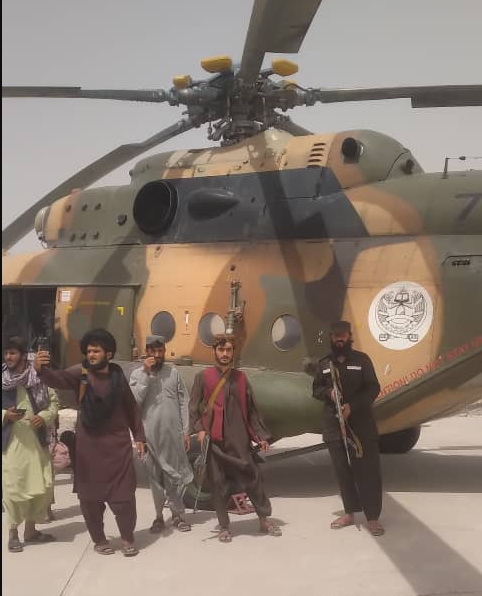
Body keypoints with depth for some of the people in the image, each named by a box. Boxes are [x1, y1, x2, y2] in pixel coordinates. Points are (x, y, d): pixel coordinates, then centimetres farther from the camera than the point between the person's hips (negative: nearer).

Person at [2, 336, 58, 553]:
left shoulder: (38, 378, 0)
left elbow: (54, 402, 7)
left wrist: (44, 416, -10)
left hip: (36, 439, 2)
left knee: (42, 486, 8)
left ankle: (31, 530, 26)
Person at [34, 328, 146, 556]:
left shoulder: (118, 376, 1)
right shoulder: (80, 372, -6)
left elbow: (131, 408, 9)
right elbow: (58, 379, -25)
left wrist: (138, 436, 6)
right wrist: (41, 369, -46)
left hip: (117, 442, 1)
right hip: (89, 443, -1)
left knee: (123, 493, 4)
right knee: (90, 494, 7)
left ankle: (127, 538, 21)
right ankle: (99, 539, 26)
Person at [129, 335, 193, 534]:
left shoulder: (173, 372, 4)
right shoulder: (138, 374, 1)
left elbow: (183, 402, 5)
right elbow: (134, 401, -13)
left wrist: (186, 431, 2)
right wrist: (146, 374, -15)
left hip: (173, 433, 1)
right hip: (151, 434, -1)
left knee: (176, 474, 5)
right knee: (155, 476, 6)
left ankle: (178, 514, 16)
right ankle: (159, 516, 17)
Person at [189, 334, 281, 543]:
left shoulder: (240, 377, 10)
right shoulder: (203, 377, 3)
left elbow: (251, 410, 13)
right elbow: (193, 407, 3)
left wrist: (261, 435, 9)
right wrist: (199, 428, -11)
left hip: (240, 439, 2)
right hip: (214, 439, -2)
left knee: (253, 478, 2)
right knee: (218, 484, 3)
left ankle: (264, 520, 17)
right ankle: (224, 526, 16)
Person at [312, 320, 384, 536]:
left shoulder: (362, 360, 0)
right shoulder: (324, 364, 10)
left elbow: (373, 389, -4)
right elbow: (316, 390, 16)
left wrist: (352, 406, -16)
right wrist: (328, 392, -7)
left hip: (361, 423, -3)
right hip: (334, 425, 3)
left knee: (367, 470, -4)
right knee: (342, 470, 9)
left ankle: (373, 517, 2)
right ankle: (349, 513, 21)